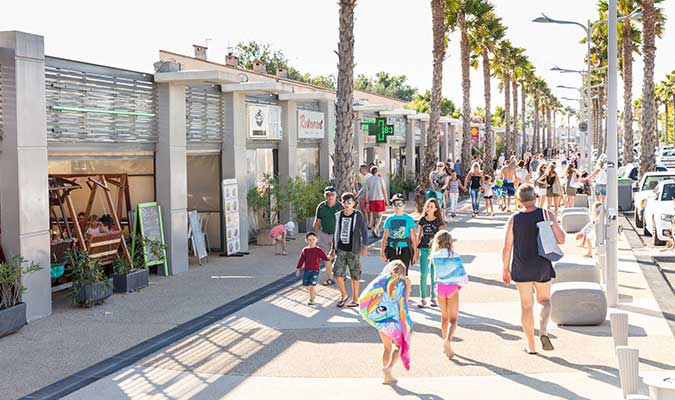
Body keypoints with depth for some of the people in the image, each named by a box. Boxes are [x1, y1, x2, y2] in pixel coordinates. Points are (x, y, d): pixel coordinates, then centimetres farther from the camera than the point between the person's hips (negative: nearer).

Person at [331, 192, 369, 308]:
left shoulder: (358, 215, -5)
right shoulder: (338, 215, 8)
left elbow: (364, 231, -8)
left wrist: (364, 246, -20)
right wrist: (333, 248, 17)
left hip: (353, 250, -3)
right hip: (340, 249, 3)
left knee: (355, 276, 4)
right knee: (338, 273, -5)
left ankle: (355, 300, 16)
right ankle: (343, 295, 17)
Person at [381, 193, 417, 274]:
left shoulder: (409, 219, 1)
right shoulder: (390, 219, 6)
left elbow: (413, 237, 2)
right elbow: (385, 237, 8)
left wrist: (415, 252, 0)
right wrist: (382, 252, 4)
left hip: (405, 249, -2)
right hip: (392, 249, 2)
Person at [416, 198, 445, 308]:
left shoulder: (438, 221, -1)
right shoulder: (422, 220, 7)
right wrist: (416, 249, 10)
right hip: (424, 249, 2)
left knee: (434, 274, 5)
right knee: (423, 274, -3)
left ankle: (434, 298, 16)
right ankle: (423, 299, 4)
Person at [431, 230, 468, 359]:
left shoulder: (434, 256, -3)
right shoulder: (454, 255, -8)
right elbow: (462, 274, -7)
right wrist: (462, 281, 13)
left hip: (440, 286, 3)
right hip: (453, 287, -3)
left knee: (444, 317, 20)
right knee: (453, 319, 0)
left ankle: (445, 343, 26)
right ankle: (448, 340, -24)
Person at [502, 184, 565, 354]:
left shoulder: (513, 219, -8)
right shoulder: (547, 214, -9)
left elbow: (507, 248, -6)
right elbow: (561, 239, -8)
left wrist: (505, 270, 6)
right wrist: (553, 224, 11)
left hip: (521, 268, 0)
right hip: (543, 267, 0)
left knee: (526, 306, 10)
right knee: (544, 300, 21)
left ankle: (531, 346, 17)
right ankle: (543, 331, -4)